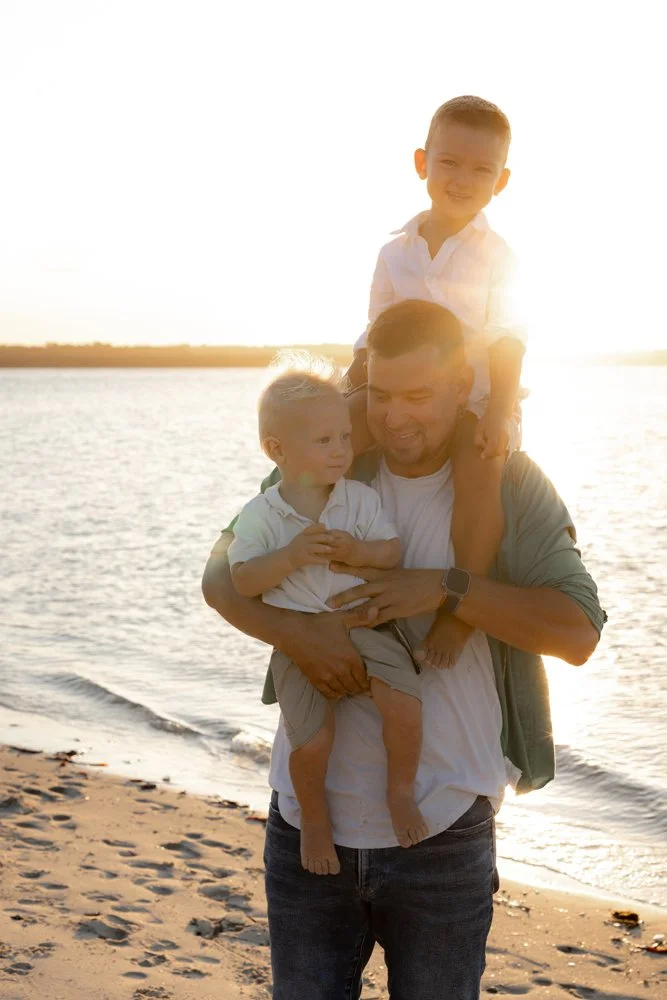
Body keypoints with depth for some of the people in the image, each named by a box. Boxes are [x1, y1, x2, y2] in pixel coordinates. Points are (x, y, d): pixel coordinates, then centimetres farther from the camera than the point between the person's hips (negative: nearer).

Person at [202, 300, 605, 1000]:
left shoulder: (511, 487, -4)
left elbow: (578, 632, -12)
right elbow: (221, 576, 0)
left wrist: (445, 589, -21)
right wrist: (294, 630, -19)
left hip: (442, 830, -2)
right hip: (310, 817, 2)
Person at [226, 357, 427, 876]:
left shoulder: (361, 499, 3)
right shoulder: (261, 514, -2)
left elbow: (393, 551, 0)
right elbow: (242, 581, -7)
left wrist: (357, 551, -20)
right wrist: (291, 555, -20)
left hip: (365, 627, 2)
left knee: (404, 705, -22)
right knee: (312, 741, -16)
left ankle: (401, 790, 6)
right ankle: (315, 817, 15)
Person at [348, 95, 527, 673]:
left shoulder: (495, 255, 1)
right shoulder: (396, 253, 10)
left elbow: (507, 342, -8)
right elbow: (374, 341, 13)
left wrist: (498, 412, -21)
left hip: (475, 397, -5)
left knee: (479, 462, -31)